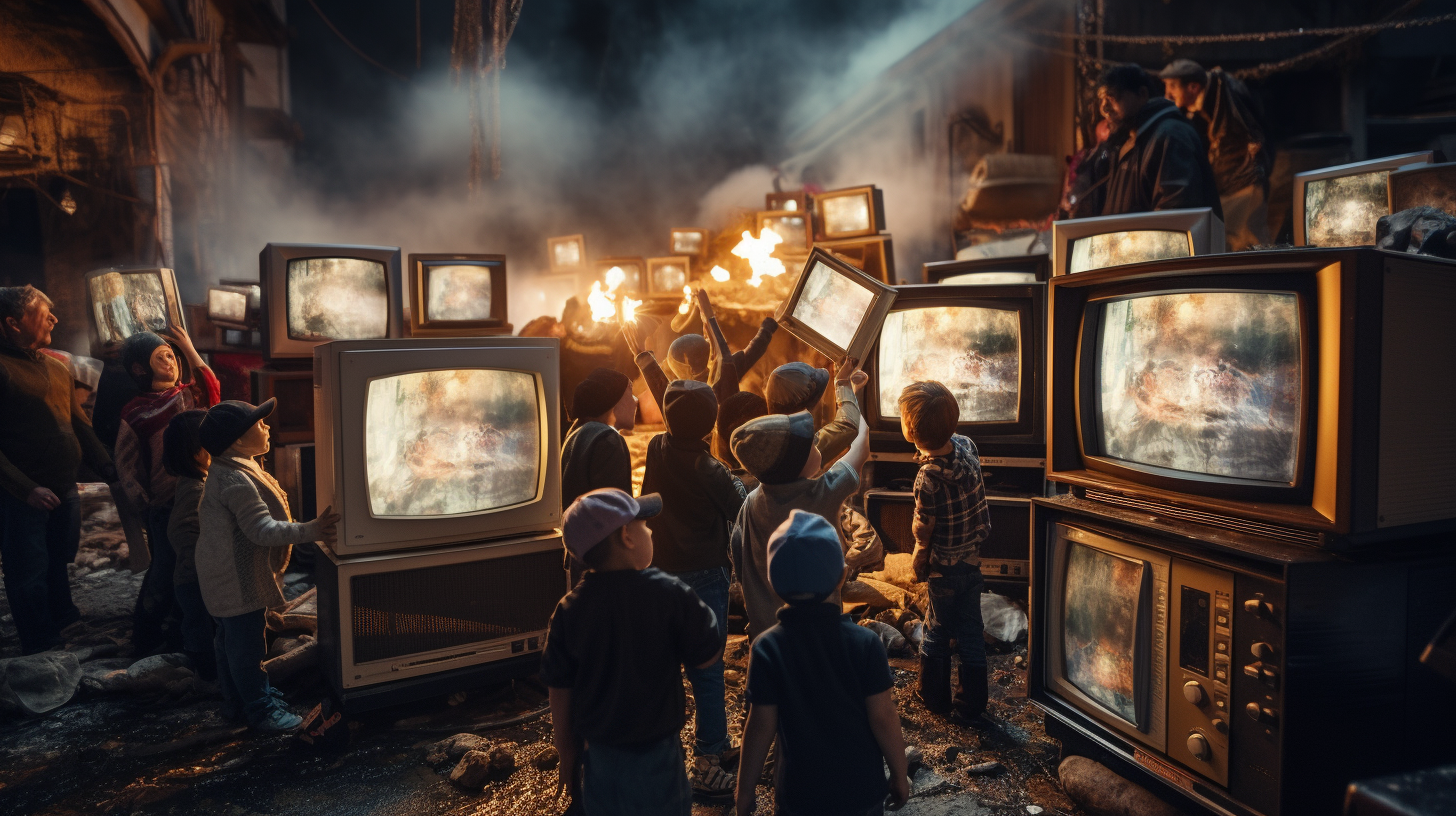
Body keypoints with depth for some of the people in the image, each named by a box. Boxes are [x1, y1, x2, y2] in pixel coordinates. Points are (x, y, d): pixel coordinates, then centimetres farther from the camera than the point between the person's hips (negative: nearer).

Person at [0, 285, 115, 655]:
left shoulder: (56, 367, 12)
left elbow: (79, 424, 17)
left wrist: (107, 468, 11)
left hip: (65, 488, 7)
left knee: (59, 565, 21)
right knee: (30, 574, 6)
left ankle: (65, 625, 38)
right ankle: (42, 652, 19)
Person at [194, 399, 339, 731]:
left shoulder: (226, 472, 7)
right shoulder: (236, 481, -28)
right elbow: (263, 531, -31)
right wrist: (311, 530, -32)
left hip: (225, 580, 11)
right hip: (239, 582, -11)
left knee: (230, 641, 21)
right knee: (247, 646, 2)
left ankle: (236, 701, 36)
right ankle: (261, 710, 14)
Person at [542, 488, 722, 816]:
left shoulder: (569, 610, -9)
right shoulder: (669, 595, -19)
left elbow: (560, 692, -2)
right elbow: (707, 656, -9)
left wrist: (567, 754, 12)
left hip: (599, 758, 3)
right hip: (655, 758, -3)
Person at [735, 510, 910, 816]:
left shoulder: (767, 648, -16)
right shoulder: (865, 643, -15)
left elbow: (761, 726, -12)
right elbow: (883, 718, -11)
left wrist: (745, 790, 1)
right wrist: (900, 774, 5)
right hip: (862, 788, 1)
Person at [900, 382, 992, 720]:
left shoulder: (928, 479, -31)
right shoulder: (966, 446, -13)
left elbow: (922, 531, -17)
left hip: (945, 568, -6)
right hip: (973, 559, 6)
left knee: (937, 631, 15)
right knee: (970, 631, 17)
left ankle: (934, 695, 32)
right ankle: (973, 702, 28)